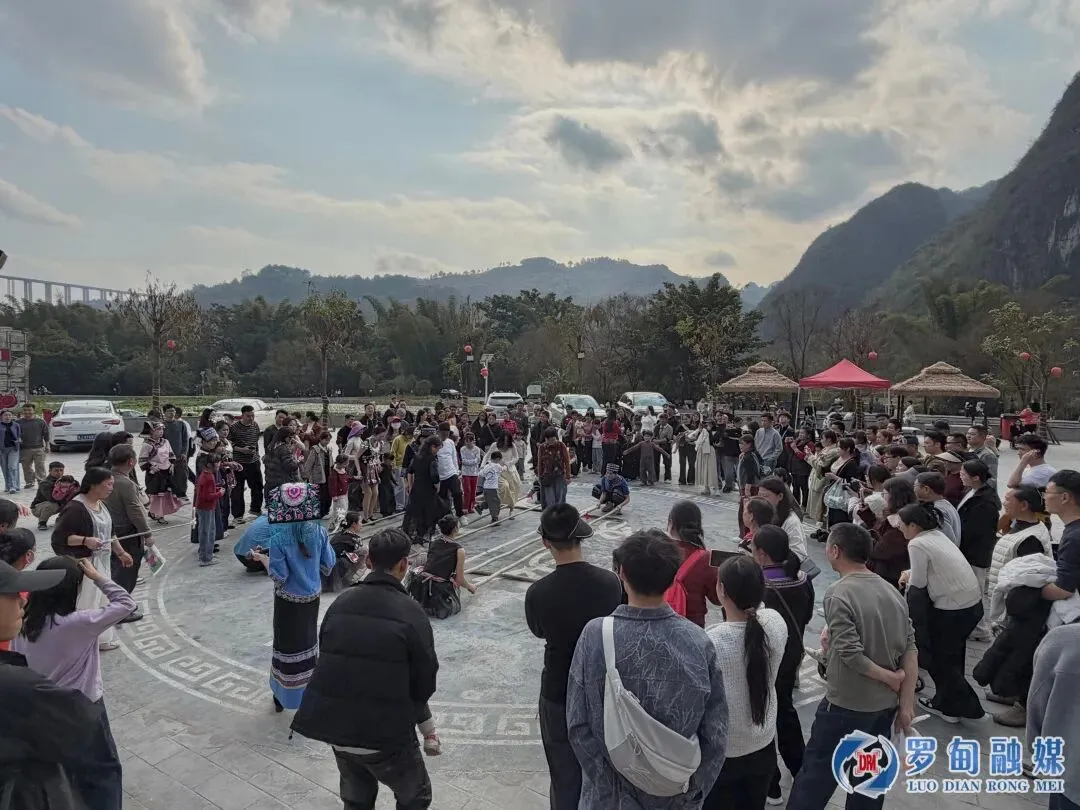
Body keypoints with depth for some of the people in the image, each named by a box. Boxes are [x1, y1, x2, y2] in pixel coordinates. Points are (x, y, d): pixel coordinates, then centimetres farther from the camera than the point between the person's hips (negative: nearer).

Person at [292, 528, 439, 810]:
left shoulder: (340, 603, 0)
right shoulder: (411, 612, -14)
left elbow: (328, 659, 4)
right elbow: (425, 680, -9)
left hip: (334, 724, 5)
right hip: (385, 732, -5)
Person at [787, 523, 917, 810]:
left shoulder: (838, 594, -20)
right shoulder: (891, 591, 1)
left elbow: (850, 654, -25)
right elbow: (910, 649, -1)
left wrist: (891, 678, -10)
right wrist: (906, 704, 1)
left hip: (847, 704, -7)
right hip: (886, 703, 7)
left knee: (815, 776, 7)